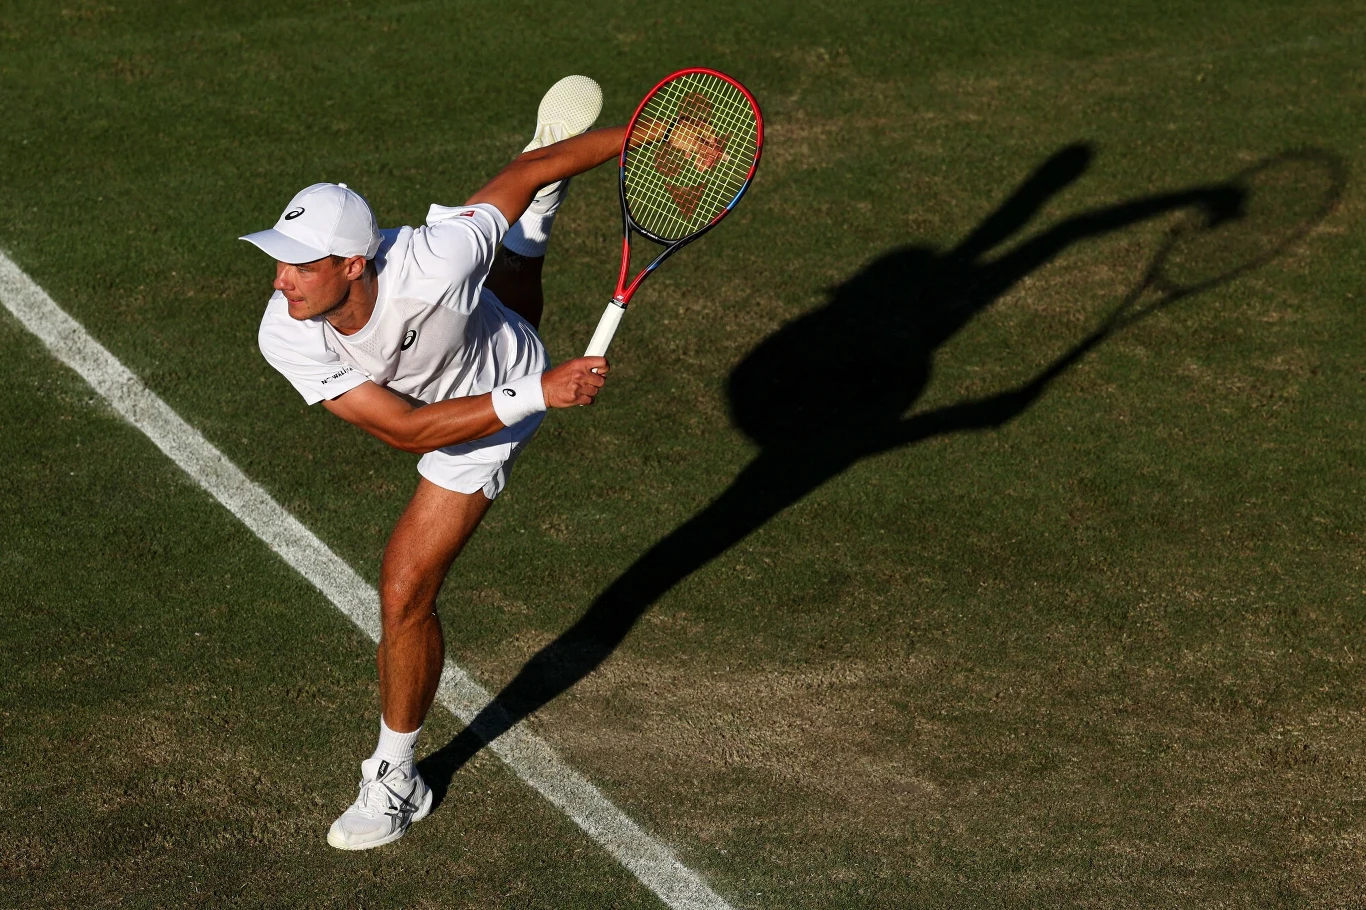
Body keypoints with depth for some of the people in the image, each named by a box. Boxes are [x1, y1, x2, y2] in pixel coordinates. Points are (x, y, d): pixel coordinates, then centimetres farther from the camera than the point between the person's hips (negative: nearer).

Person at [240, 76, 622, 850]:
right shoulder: (286, 336, -38)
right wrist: (535, 395, -44)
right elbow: (405, 429, -35)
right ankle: (541, 207, 68)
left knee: (405, 592, -6)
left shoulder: (429, 262, -48)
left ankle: (397, 780, 13)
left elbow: (529, 170, -31)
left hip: (490, 420, -4)